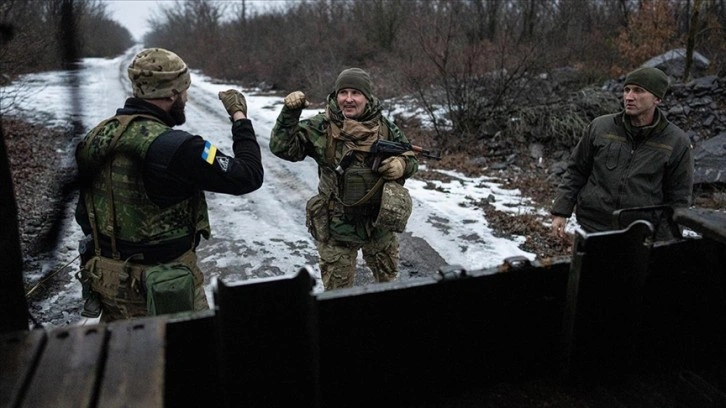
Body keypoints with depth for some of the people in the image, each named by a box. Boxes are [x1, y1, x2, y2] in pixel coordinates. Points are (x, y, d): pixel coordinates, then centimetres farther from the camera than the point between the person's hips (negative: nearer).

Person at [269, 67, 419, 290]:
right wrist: (290, 112, -29)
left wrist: (401, 165, -16)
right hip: (336, 228, -3)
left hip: (380, 222, 3)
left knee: (389, 280, 25)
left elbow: (411, 159, 8)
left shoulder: (385, 127, -3)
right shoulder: (321, 127, -10)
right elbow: (282, 147, -16)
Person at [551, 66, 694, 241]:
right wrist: (561, 211, 2)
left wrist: (664, 244, -3)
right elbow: (576, 171, 8)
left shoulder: (677, 142, -1)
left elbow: (678, 199, 2)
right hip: (593, 227, 1)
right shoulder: (600, 127, 2)